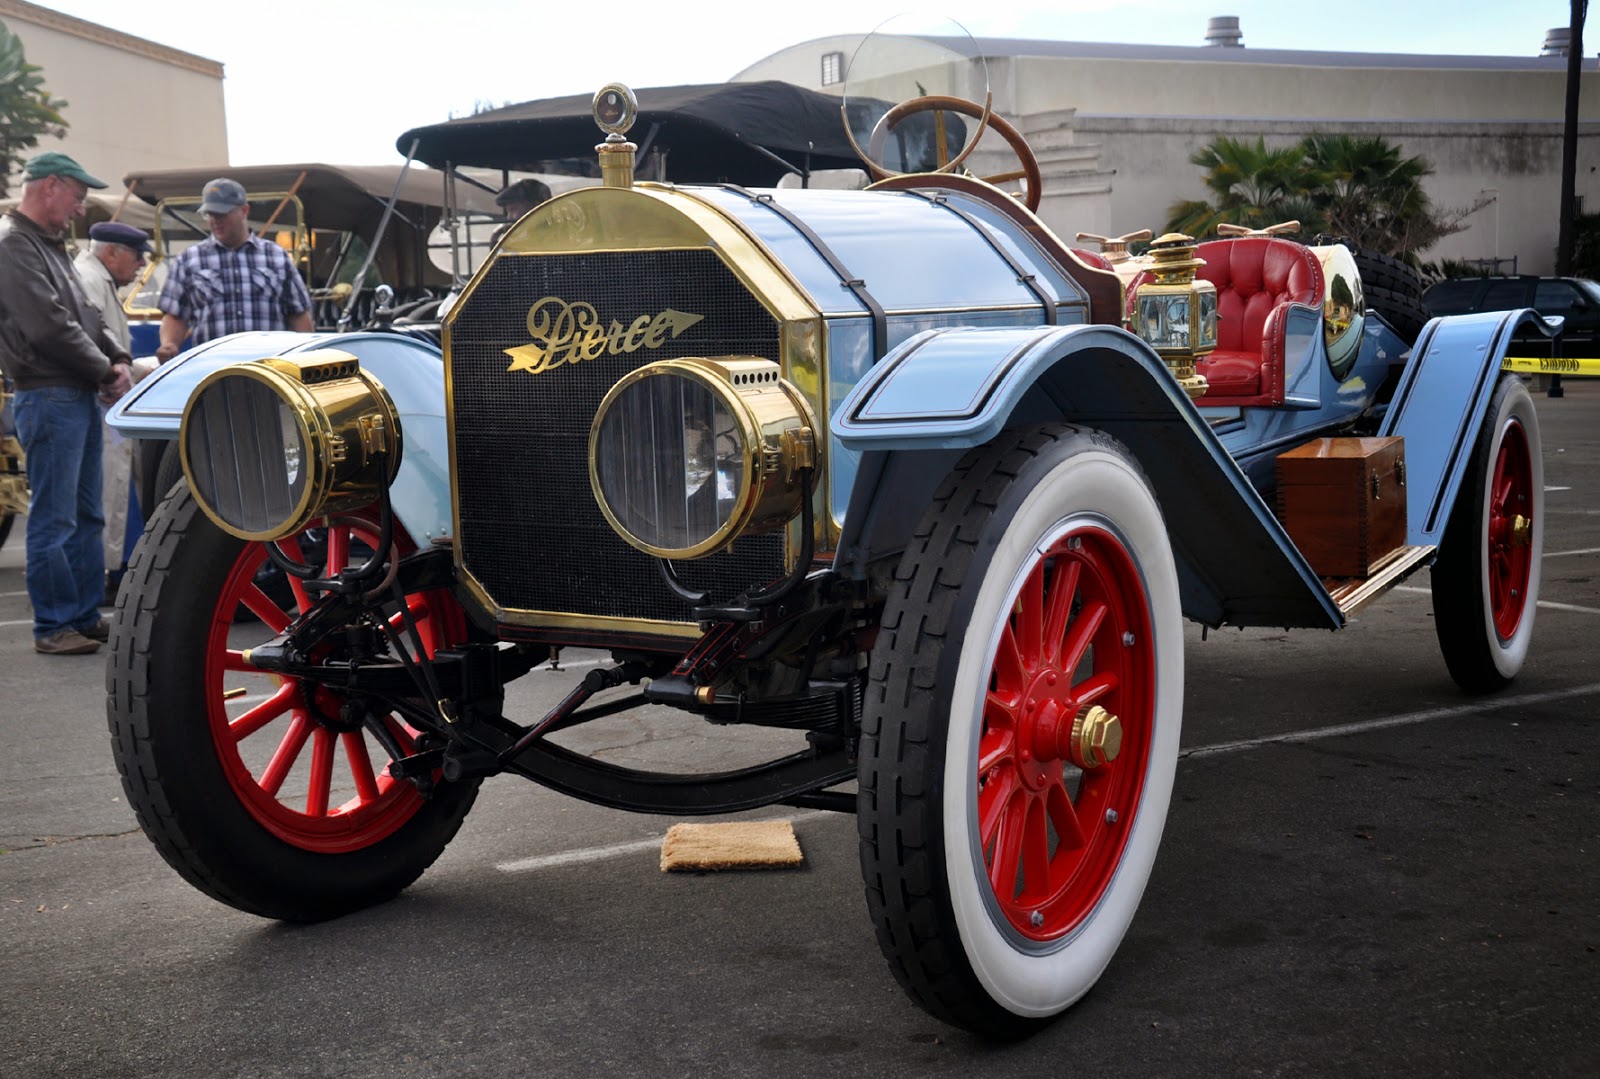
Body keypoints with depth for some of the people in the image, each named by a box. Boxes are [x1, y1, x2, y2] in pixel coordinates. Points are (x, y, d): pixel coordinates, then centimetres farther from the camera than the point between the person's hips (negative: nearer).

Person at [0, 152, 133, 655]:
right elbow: (51, 329, -20)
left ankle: (86, 615, 21)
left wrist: (118, 359, 3)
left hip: (82, 397, 10)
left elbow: (87, 316, 21)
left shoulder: (52, 246, 18)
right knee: (54, 520, -5)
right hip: (49, 397, -10)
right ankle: (52, 627, 0)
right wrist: (104, 371, -10)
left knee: (86, 516, 13)